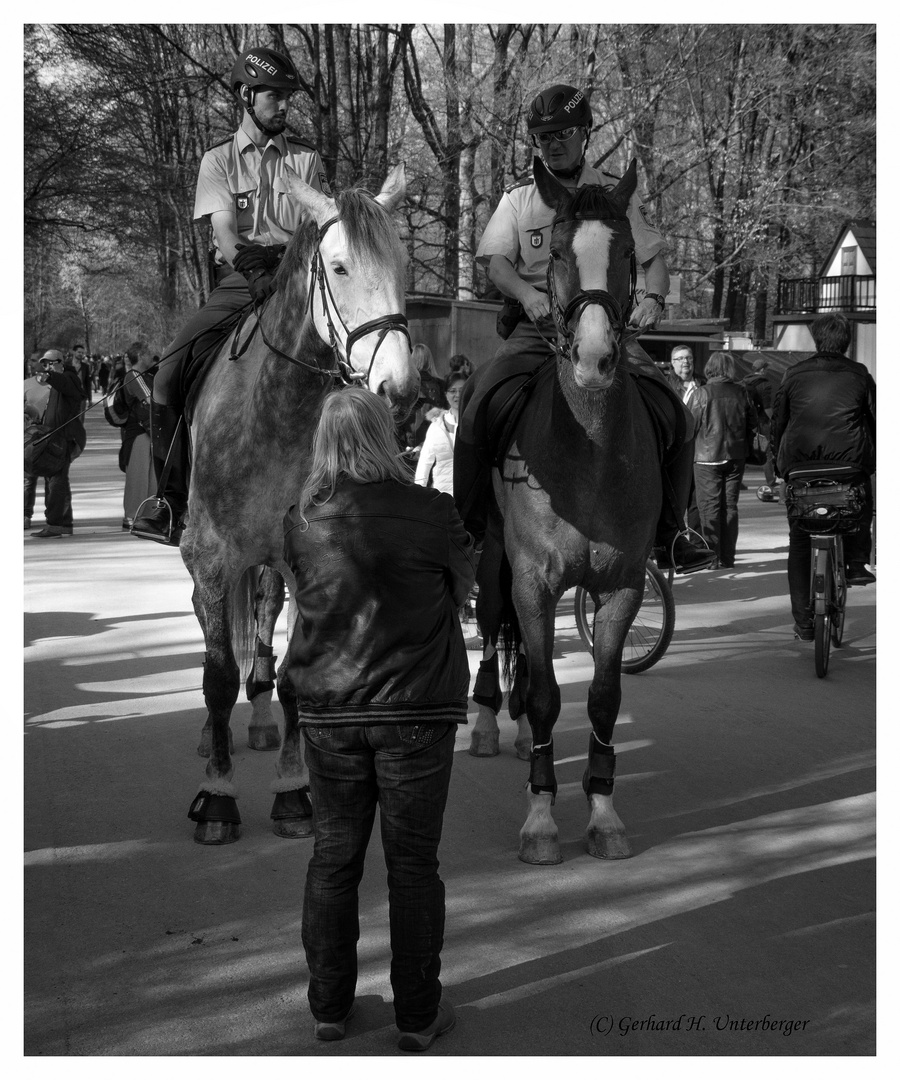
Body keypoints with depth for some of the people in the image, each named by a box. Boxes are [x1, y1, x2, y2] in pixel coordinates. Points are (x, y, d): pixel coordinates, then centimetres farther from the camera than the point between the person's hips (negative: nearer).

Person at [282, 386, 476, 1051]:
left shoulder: (302, 521, -4)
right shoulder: (432, 513, -11)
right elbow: (464, 586, 3)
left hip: (329, 712, 2)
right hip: (417, 712, -2)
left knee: (333, 858, 13)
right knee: (413, 864, 8)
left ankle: (329, 1007, 24)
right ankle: (419, 1015, 18)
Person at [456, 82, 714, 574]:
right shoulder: (518, 198, 11)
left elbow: (653, 255, 11)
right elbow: (494, 260, 0)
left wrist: (653, 298, -11)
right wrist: (527, 292, -21)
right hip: (535, 327, 0)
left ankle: (670, 533, -3)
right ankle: (467, 531, -7)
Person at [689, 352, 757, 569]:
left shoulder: (700, 393, -11)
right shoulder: (741, 393, 0)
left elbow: (691, 425, -8)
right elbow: (752, 423, 6)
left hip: (707, 457, -4)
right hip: (735, 457, 4)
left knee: (710, 508, 2)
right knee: (730, 507, 9)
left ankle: (712, 557, -1)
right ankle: (727, 559, 12)